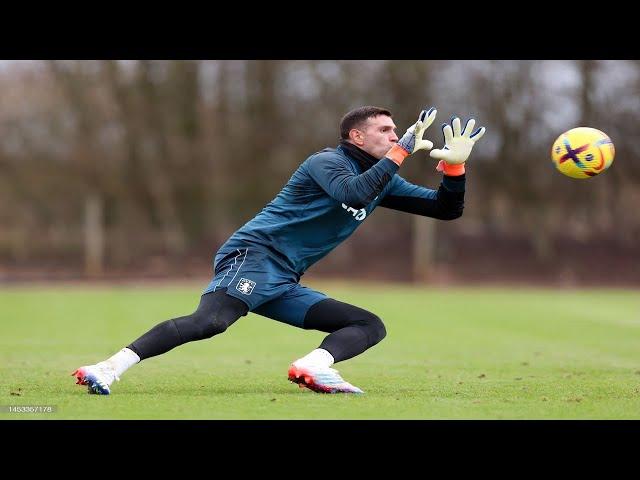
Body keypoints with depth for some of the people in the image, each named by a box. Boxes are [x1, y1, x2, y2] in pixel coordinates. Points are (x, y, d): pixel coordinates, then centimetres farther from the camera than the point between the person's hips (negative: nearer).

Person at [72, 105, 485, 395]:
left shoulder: (383, 180, 19)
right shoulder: (327, 161, -4)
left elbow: (447, 209, 20)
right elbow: (354, 194, -27)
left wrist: (454, 164, 2)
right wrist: (403, 151, -20)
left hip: (283, 285, 9)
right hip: (255, 256, -8)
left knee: (371, 326, 1)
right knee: (211, 321, -34)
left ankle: (313, 367, -26)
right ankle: (109, 369, -35)